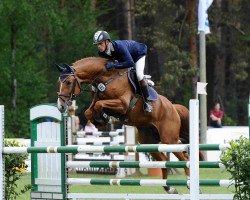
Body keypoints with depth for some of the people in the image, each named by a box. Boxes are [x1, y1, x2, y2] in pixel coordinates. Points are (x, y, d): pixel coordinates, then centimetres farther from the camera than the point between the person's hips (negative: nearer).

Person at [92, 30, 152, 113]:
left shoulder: (119, 46, -46)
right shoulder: (102, 52, -24)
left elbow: (130, 63, -53)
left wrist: (114, 64, -57)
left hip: (138, 53, -7)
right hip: (123, 57, 7)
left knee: (139, 75, -23)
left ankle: (147, 101, -7)